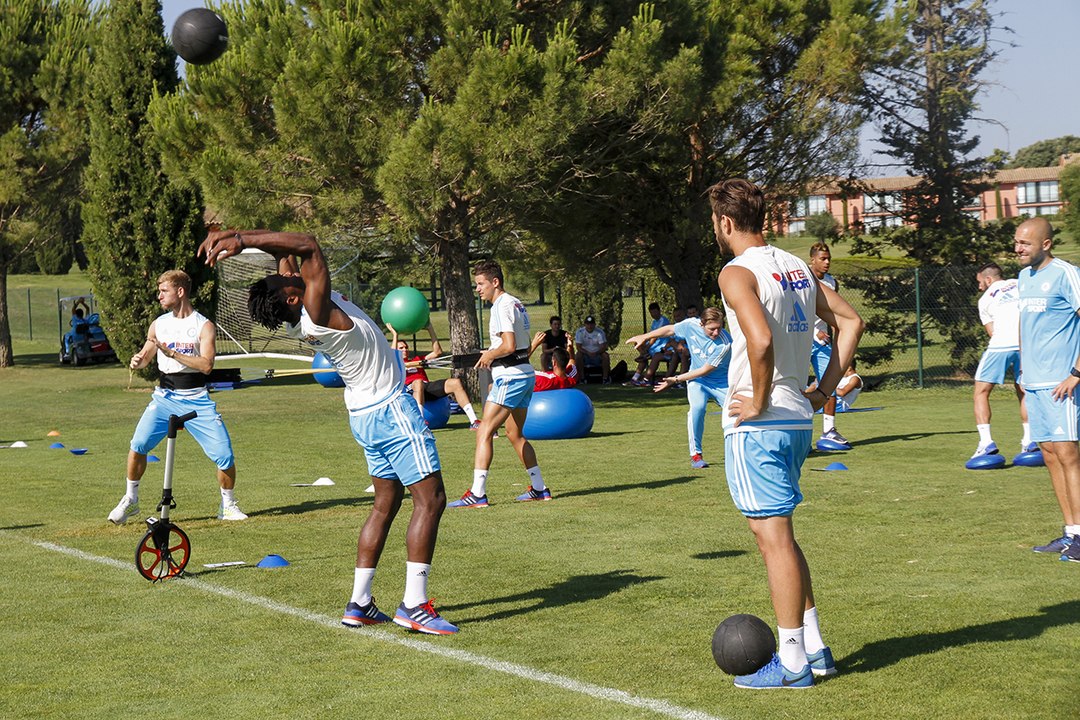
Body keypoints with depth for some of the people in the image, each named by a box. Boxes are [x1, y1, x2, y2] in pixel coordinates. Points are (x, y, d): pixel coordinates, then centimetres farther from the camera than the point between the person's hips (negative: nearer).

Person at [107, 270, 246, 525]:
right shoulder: (158, 324, 10)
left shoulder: (204, 326, -4)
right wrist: (137, 361, -2)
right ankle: (130, 500, 1)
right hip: (164, 397, 3)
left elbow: (206, 365, -17)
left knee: (224, 454, -9)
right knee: (138, 444, -17)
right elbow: (146, 356, 22)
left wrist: (172, 353, -22)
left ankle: (228, 506, 13)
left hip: (196, 399, -3)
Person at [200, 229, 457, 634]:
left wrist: (235, 235, -8)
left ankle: (359, 604, 14)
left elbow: (286, 248, 4)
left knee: (385, 505, 15)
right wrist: (242, 241, -27)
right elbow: (307, 246, -28)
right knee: (430, 499, -6)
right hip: (392, 408, -9)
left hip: (366, 414, 9)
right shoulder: (317, 314, -24)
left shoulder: (298, 322, -2)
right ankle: (414, 605, -11)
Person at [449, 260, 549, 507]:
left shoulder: (502, 306, -13)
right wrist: (494, 356, 16)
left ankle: (477, 494, -15)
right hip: (526, 374, 10)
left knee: (484, 432, -11)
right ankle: (539, 488, 20)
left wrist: (489, 355, -7)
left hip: (510, 376, -10)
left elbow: (509, 345, -24)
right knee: (515, 435, 18)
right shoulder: (516, 303, 17)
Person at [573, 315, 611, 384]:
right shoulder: (580, 332, -6)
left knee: (606, 355, -28)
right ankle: (581, 377, -25)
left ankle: (605, 377, -18)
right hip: (585, 354, -1)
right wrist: (588, 353, -30)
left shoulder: (600, 332, -6)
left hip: (597, 354, 1)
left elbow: (603, 347, -13)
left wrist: (596, 353, -33)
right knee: (578, 355, -32)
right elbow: (578, 347, -13)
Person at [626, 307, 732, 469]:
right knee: (697, 407, -27)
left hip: (721, 382, -1)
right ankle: (695, 454, -16)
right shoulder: (691, 325, -17)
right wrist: (645, 337, 11)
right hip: (697, 379, 1)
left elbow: (705, 370, -22)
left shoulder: (724, 344, -28)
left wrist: (676, 379, -18)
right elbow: (670, 330, 5)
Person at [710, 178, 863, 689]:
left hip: (758, 424, -8)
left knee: (774, 537, -3)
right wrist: (824, 391, 12)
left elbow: (760, 340, -28)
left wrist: (758, 403, -16)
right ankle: (814, 647, 22)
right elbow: (850, 321, 15)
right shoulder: (797, 267, 12)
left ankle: (792, 663, 2)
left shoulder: (738, 273, -12)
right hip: (799, 421, 8)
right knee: (777, 534, 19)